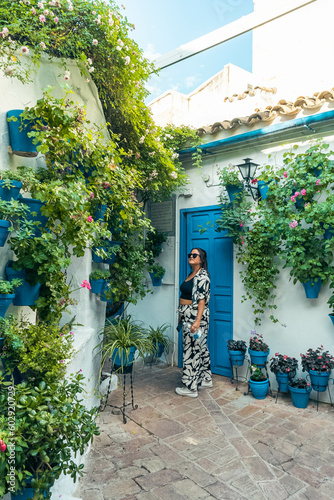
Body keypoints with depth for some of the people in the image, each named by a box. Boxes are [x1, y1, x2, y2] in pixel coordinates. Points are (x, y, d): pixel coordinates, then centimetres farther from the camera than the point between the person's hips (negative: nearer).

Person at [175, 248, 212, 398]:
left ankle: (191, 387, 7)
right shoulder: (190, 275, 14)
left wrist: (197, 320, -26)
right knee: (200, 348, 17)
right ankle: (206, 379, 30)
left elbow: (202, 300, -20)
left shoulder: (202, 276, -14)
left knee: (192, 349, -3)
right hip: (187, 316, 9)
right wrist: (181, 315, 20)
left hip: (196, 316, -9)